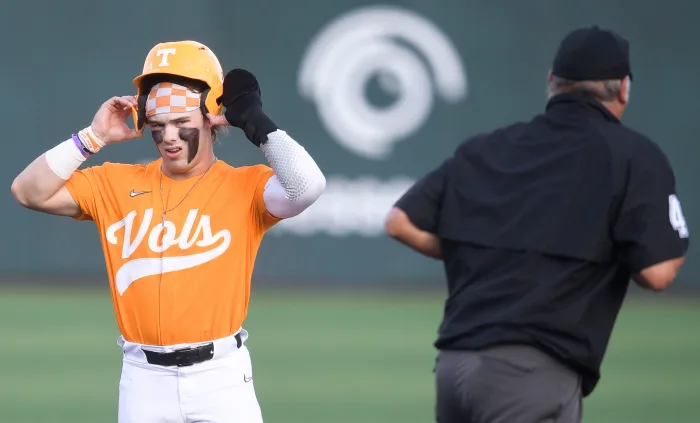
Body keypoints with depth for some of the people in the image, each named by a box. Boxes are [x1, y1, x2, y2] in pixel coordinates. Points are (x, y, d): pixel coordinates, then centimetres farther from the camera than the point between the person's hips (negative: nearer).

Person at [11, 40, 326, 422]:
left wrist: (255, 122, -14)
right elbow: (29, 192, 3)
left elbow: (307, 187, -22)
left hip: (220, 376, -3)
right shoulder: (117, 185, 8)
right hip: (143, 376, 3)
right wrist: (94, 138, -3)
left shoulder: (244, 188, -2)